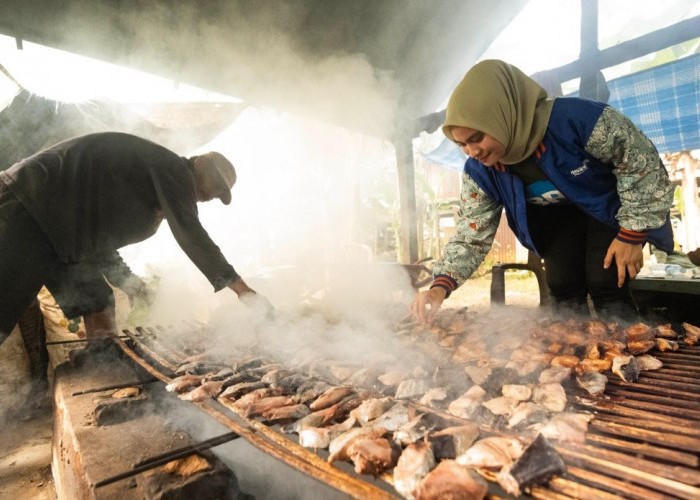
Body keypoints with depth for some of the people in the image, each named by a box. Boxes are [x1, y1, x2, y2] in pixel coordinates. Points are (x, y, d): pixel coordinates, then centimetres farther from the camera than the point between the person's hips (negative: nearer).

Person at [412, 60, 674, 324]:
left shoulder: (574, 117, -37)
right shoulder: (479, 171, -23)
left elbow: (642, 161, -23)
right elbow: (471, 237, -20)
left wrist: (632, 236, -21)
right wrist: (440, 287, -36)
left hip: (610, 205, -3)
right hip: (556, 215, 4)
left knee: (605, 284, -15)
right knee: (562, 286, -8)